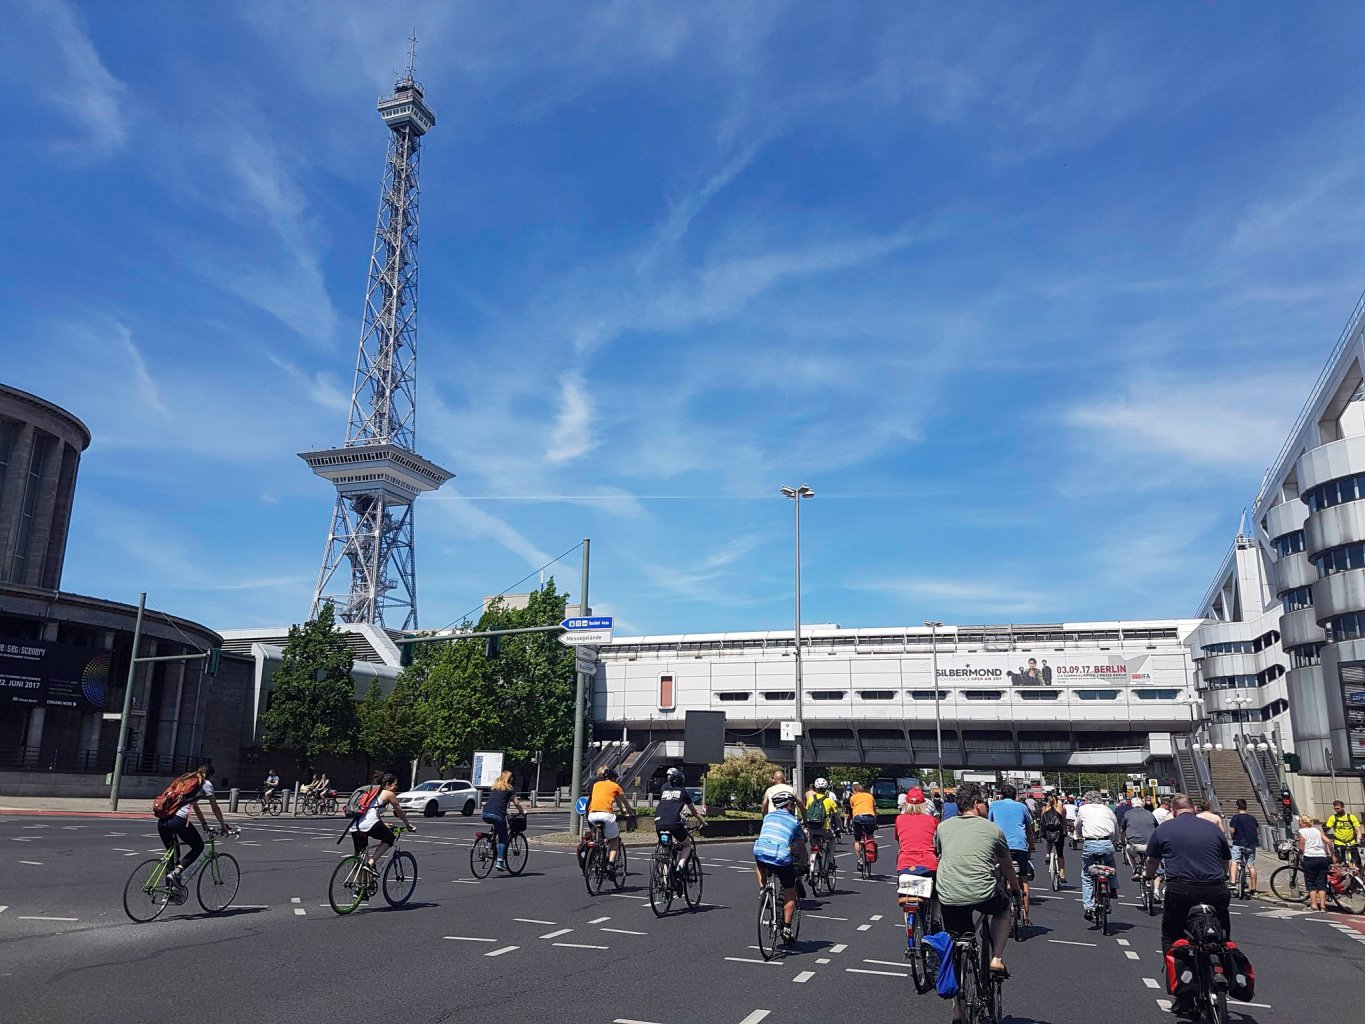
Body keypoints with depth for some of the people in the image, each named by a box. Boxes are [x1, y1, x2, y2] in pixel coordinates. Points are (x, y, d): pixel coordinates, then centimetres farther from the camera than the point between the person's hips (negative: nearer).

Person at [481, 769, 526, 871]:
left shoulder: (493, 787, 24)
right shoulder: (509, 789, 11)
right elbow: (516, 803, 8)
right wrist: (522, 811, 23)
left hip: (485, 814, 4)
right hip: (498, 815, -4)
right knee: (503, 838, 7)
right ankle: (499, 862, -5)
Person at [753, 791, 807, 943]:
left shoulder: (768, 816, 24)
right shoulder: (794, 821, 17)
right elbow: (801, 847, 23)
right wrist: (802, 865, 40)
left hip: (760, 853, 2)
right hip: (781, 858, -2)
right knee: (790, 894, 17)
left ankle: (762, 889, 23)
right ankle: (786, 929, 13)